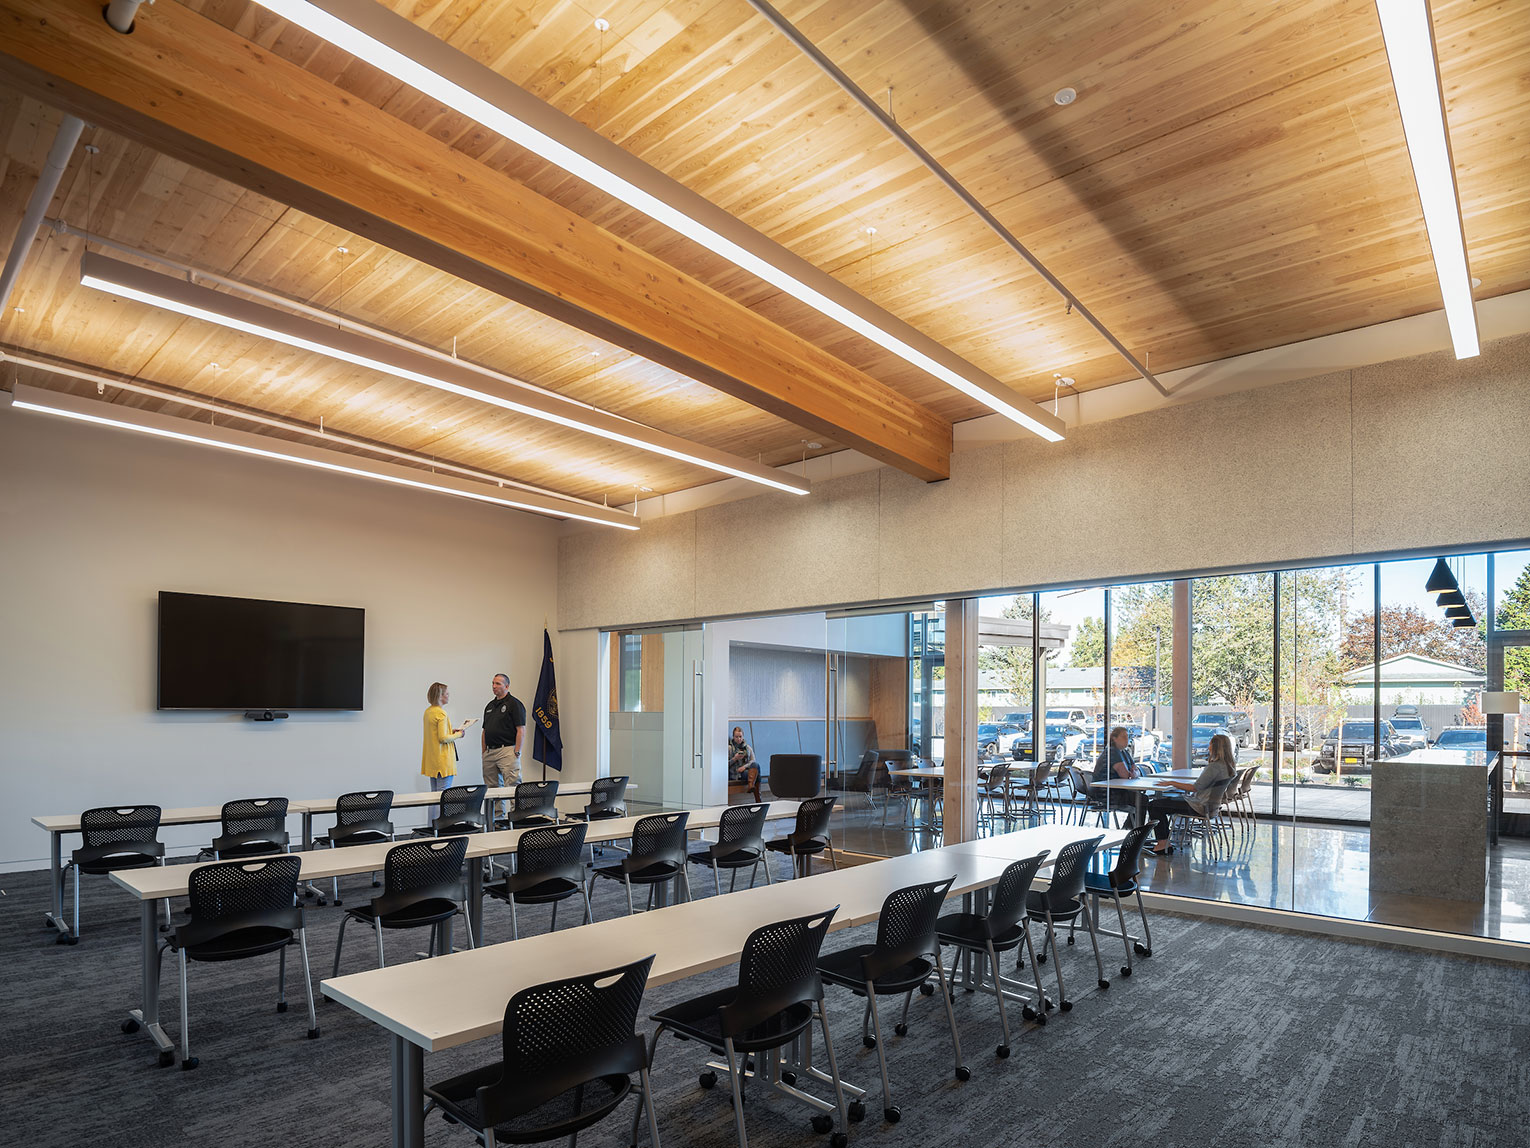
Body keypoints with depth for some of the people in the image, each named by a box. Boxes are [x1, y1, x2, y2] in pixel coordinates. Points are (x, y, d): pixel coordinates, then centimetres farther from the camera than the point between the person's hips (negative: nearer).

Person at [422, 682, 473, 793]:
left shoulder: (428, 711, 11)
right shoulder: (441, 713, -16)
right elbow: (443, 738, -19)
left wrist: (451, 731, 12)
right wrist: (458, 734, -5)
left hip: (432, 761, 9)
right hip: (443, 760, -9)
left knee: (435, 792, 12)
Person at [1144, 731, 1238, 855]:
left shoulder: (1215, 766, -23)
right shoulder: (1229, 765, 6)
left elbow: (1196, 787, -21)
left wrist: (1172, 782, -14)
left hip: (1198, 807, -11)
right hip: (1209, 804, 11)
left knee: (1153, 805, -8)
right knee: (1162, 801, 19)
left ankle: (1163, 843, 1)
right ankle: (1165, 842, 16)